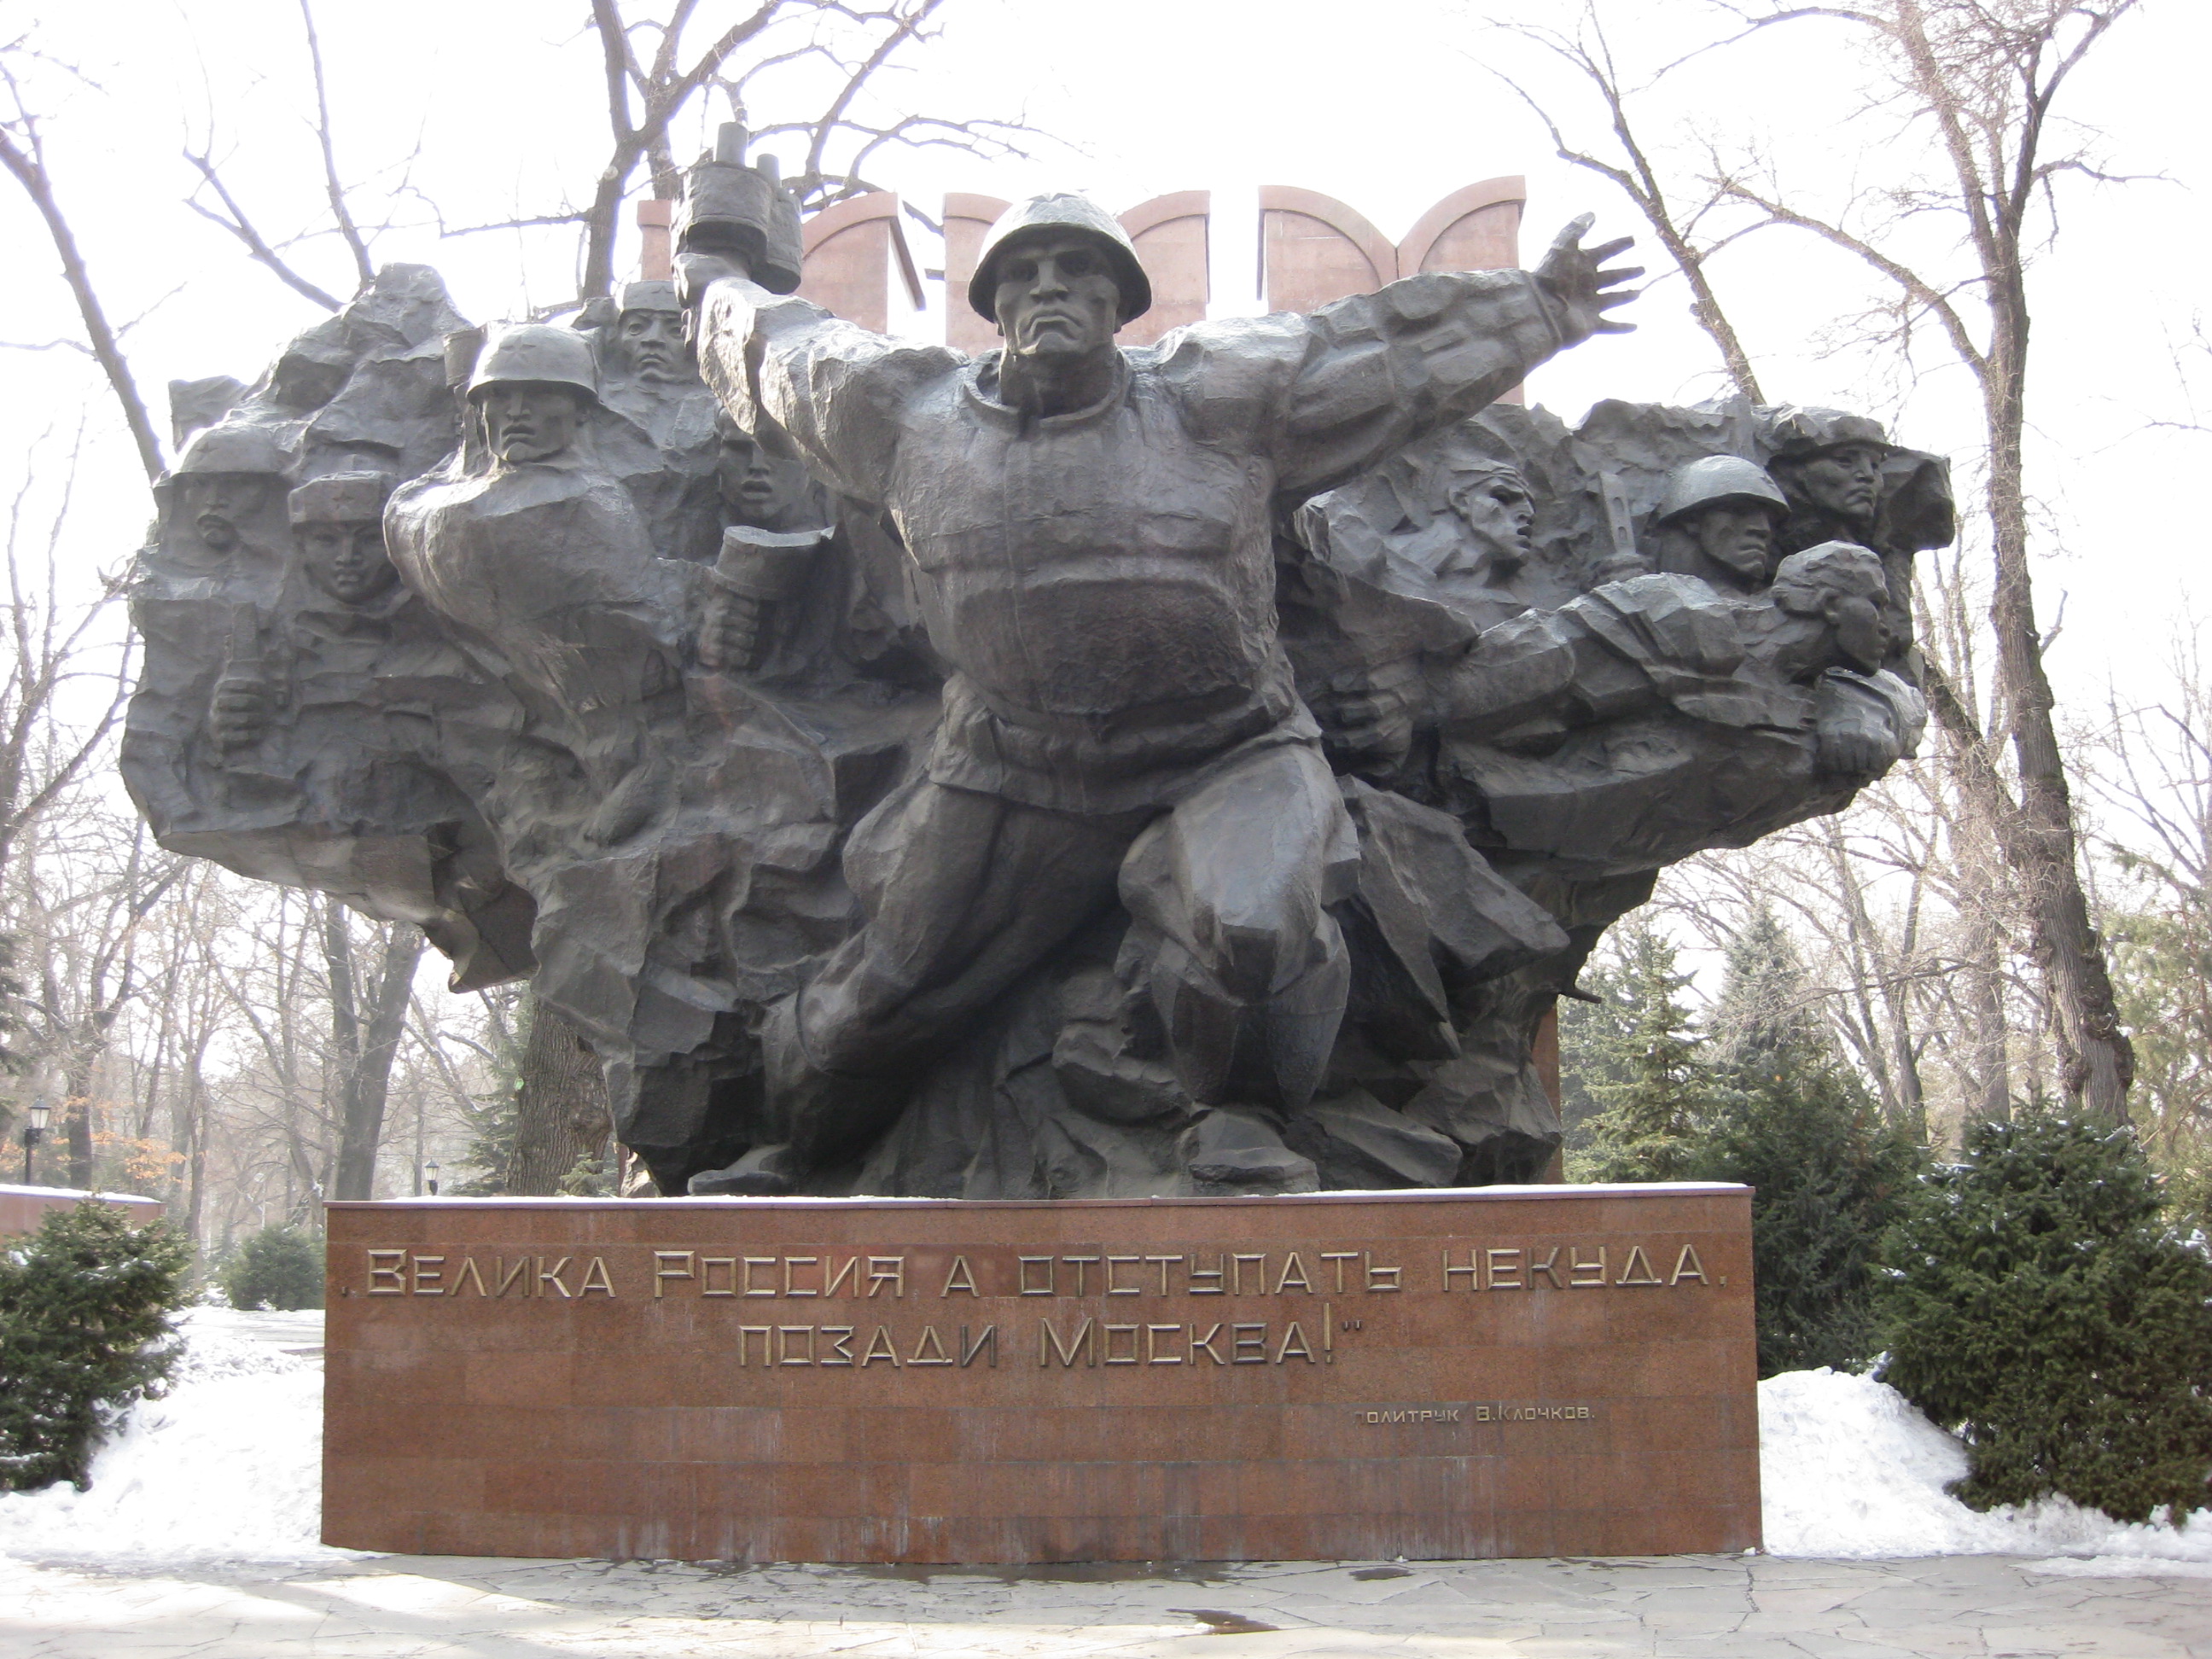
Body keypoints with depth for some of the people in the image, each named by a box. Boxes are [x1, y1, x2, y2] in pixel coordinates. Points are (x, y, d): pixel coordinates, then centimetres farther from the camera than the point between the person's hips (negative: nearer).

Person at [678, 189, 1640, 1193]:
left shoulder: (1217, 402, -3)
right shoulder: (908, 416, 3)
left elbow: (1386, 347, 5)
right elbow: (781, 355, 21)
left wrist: (1537, 309, 8)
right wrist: (719, 291, 39)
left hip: (1221, 768, -2)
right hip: (1009, 784, 2)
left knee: (1251, 931, -32)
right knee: (887, 988, 9)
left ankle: (1242, 1121, -4)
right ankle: (795, 1151, 37)